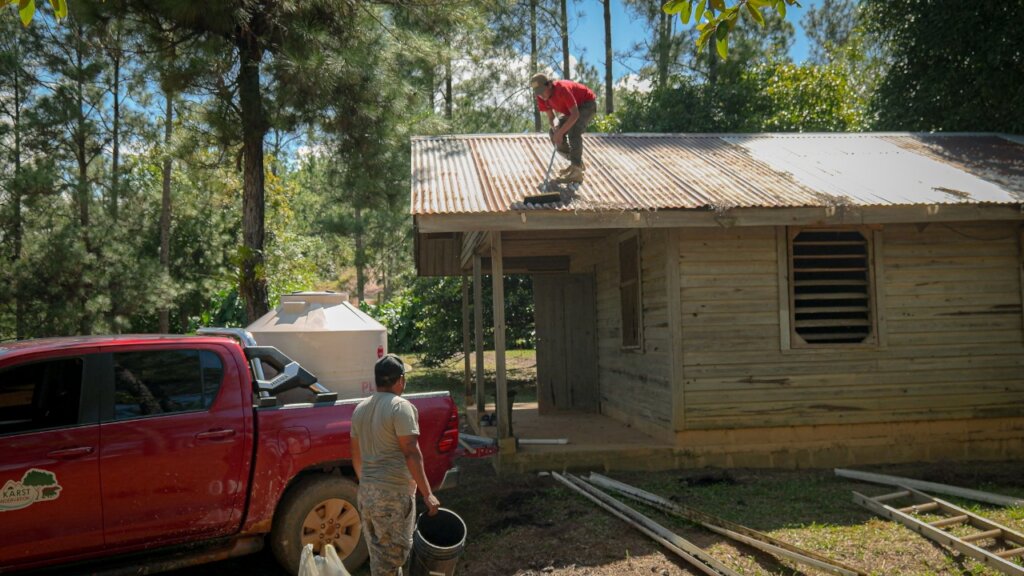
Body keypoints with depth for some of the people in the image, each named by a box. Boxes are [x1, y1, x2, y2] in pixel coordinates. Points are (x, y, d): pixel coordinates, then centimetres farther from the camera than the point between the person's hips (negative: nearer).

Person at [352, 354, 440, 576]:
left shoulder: (360, 409, 9)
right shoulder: (401, 407, -14)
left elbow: (356, 455, 15)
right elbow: (411, 453, -19)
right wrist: (427, 494, -16)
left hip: (367, 491, 8)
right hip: (395, 493, -7)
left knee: (378, 552, 16)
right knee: (393, 553, 1)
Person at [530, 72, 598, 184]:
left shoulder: (562, 89, -37)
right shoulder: (541, 96, -14)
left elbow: (575, 114, -38)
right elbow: (550, 117, -4)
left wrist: (560, 132, -40)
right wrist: (555, 129, -27)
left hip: (587, 104, -8)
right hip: (572, 109, 8)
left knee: (573, 131, -31)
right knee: (554, 134, -2)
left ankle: (576, 173, -33)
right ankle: (578, 163, 12)